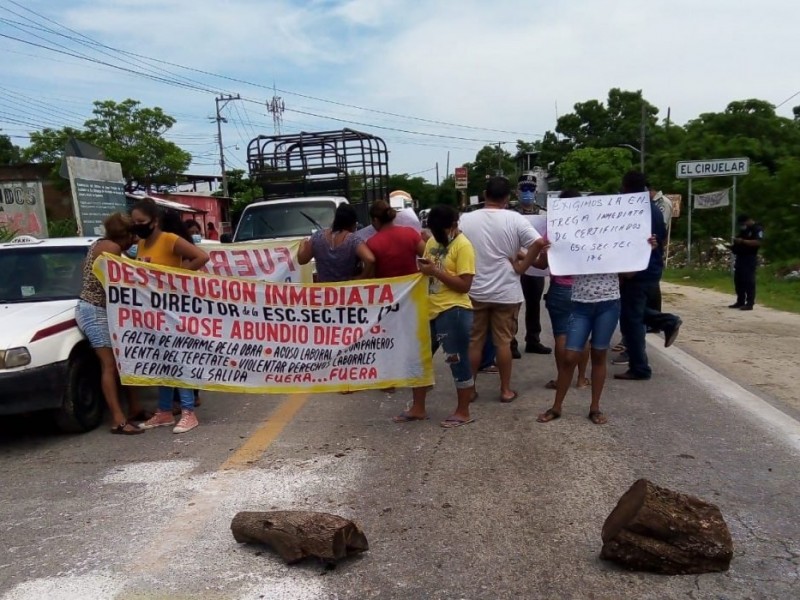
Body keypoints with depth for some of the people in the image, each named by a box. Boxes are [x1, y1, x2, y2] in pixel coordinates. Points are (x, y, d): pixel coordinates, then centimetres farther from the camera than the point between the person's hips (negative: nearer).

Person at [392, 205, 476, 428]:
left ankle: (463, 413, 18)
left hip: (453, 312, -8)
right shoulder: (433, 241, 12)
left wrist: (436, 271, -20)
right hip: (430, 310, 9)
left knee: (458, 362, 3)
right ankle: (417, 408, 28)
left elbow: (464, 285, -18)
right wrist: (422, 268, 2)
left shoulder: (463, 246, -11)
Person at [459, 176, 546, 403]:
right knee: (503, 342, 8)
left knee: (474, 342, 10)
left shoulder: (466, 219, -3)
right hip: (506, 292, -1)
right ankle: (506, 390, 16)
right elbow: (538, 242, -16)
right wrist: (522, 266, -6)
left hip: (474, 291, 1)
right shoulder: (515, 219, -7)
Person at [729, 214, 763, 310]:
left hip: (750, 259, -9)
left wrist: (742, 241, -23)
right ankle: (740, 302, 15)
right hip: (740, 258, 9)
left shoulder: (757, 229, -6)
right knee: (738, 280, 9)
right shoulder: (743, 230, 21)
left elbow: (757, 242, -20)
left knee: (748, 281, -10)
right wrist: (734, 245, 6)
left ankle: (749, 304, -8)